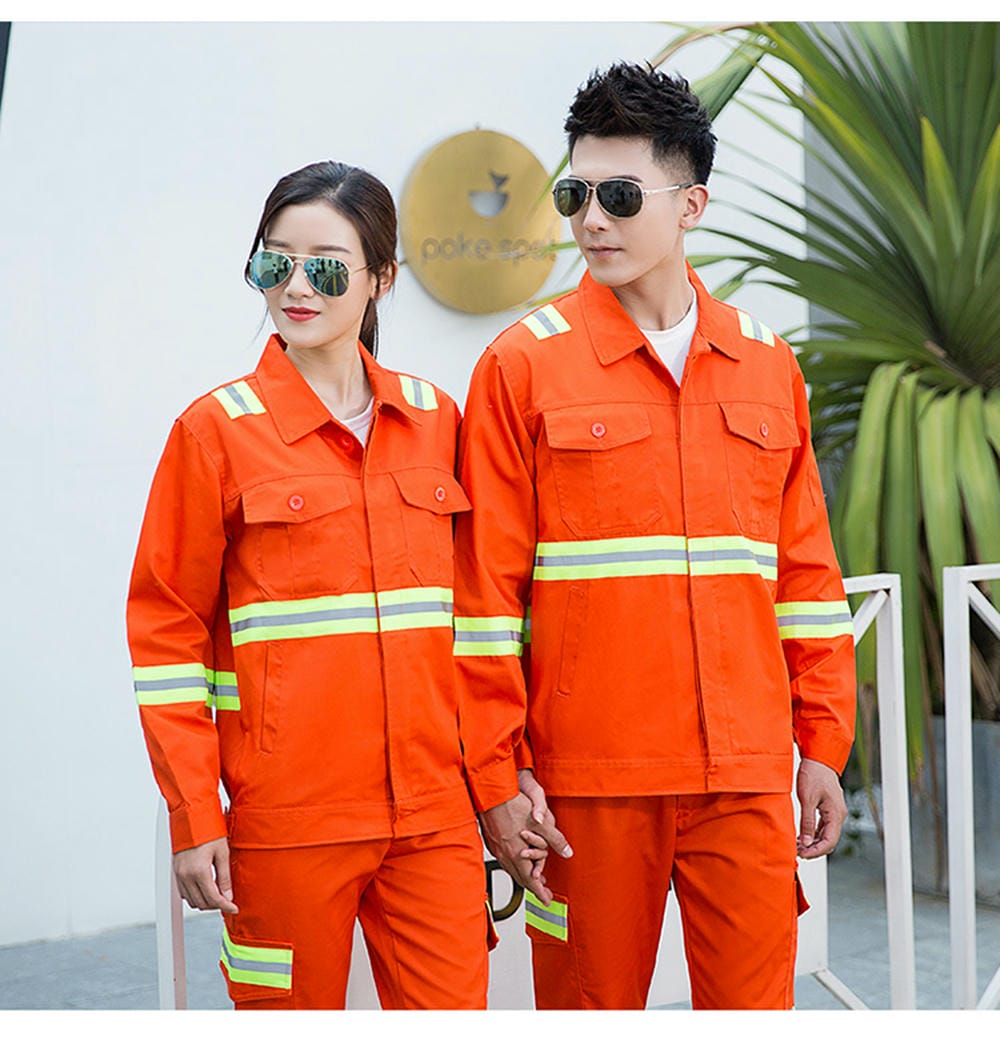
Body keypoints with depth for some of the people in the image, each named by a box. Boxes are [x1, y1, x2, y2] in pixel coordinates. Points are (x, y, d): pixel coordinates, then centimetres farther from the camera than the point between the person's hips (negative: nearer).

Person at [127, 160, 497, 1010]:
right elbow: (166, 632, -2)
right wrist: (194, 817, -6)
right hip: (285, 820, -3)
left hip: (433, 813, 3)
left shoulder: (434, 419, 9)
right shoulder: (217, 429, -2)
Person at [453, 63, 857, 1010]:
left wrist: (822, 744, 9)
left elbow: (806, 570, 13)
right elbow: (486, 588, -3)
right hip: (588, 779, -3)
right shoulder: (524, 363, -1)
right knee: (591, 1006, 6)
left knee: (755, 1005, 5)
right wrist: (497, 776, -6)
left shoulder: (766, 363, 10)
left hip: (748, 773, 3)